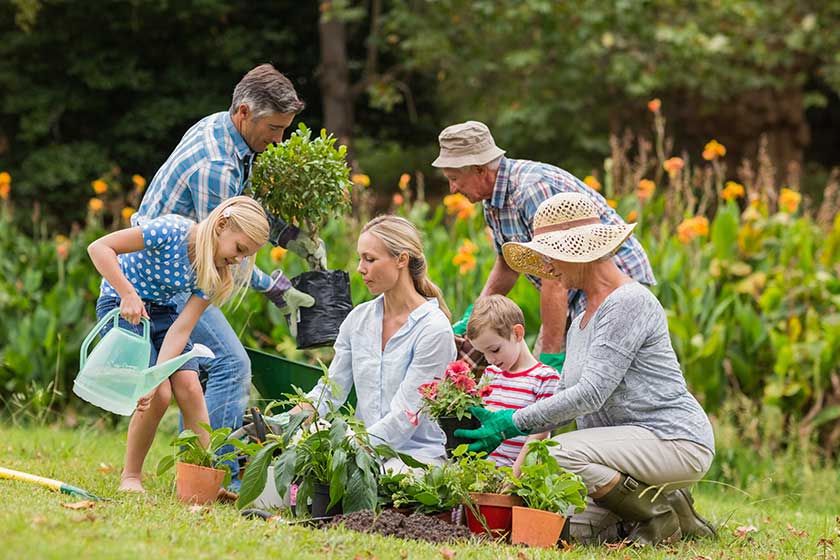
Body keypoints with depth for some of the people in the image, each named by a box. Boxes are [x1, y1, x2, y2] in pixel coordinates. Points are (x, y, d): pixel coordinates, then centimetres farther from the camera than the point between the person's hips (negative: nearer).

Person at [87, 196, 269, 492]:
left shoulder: (217, 272, -11)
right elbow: (99, 248, -31)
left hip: (162, 311, 5)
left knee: (189, 388, -13)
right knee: (159, 395, -17)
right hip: (121, 307, -5)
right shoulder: (172, 231, -28)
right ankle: (130, 477, 1)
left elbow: (181, 329, -17)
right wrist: (129, 295, -40)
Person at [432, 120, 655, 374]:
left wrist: (551, 356, -29)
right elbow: (506, 266, 22)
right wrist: (470, 320, 12)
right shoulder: (493, 201, 6)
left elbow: (555, 279, -29)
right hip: (575, 297, 10)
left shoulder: (534, 188, -26)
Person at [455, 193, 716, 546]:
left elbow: (590, 395, -21)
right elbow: (566, 398, 15)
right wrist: (499, 422, 1)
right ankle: (665, 504, 9)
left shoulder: (628, 302, -14)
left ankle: (660, 515, -11)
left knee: (557, 454, -27)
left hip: (676, 441, -9)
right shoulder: (581, 324, 18)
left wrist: (514, 423, -18)